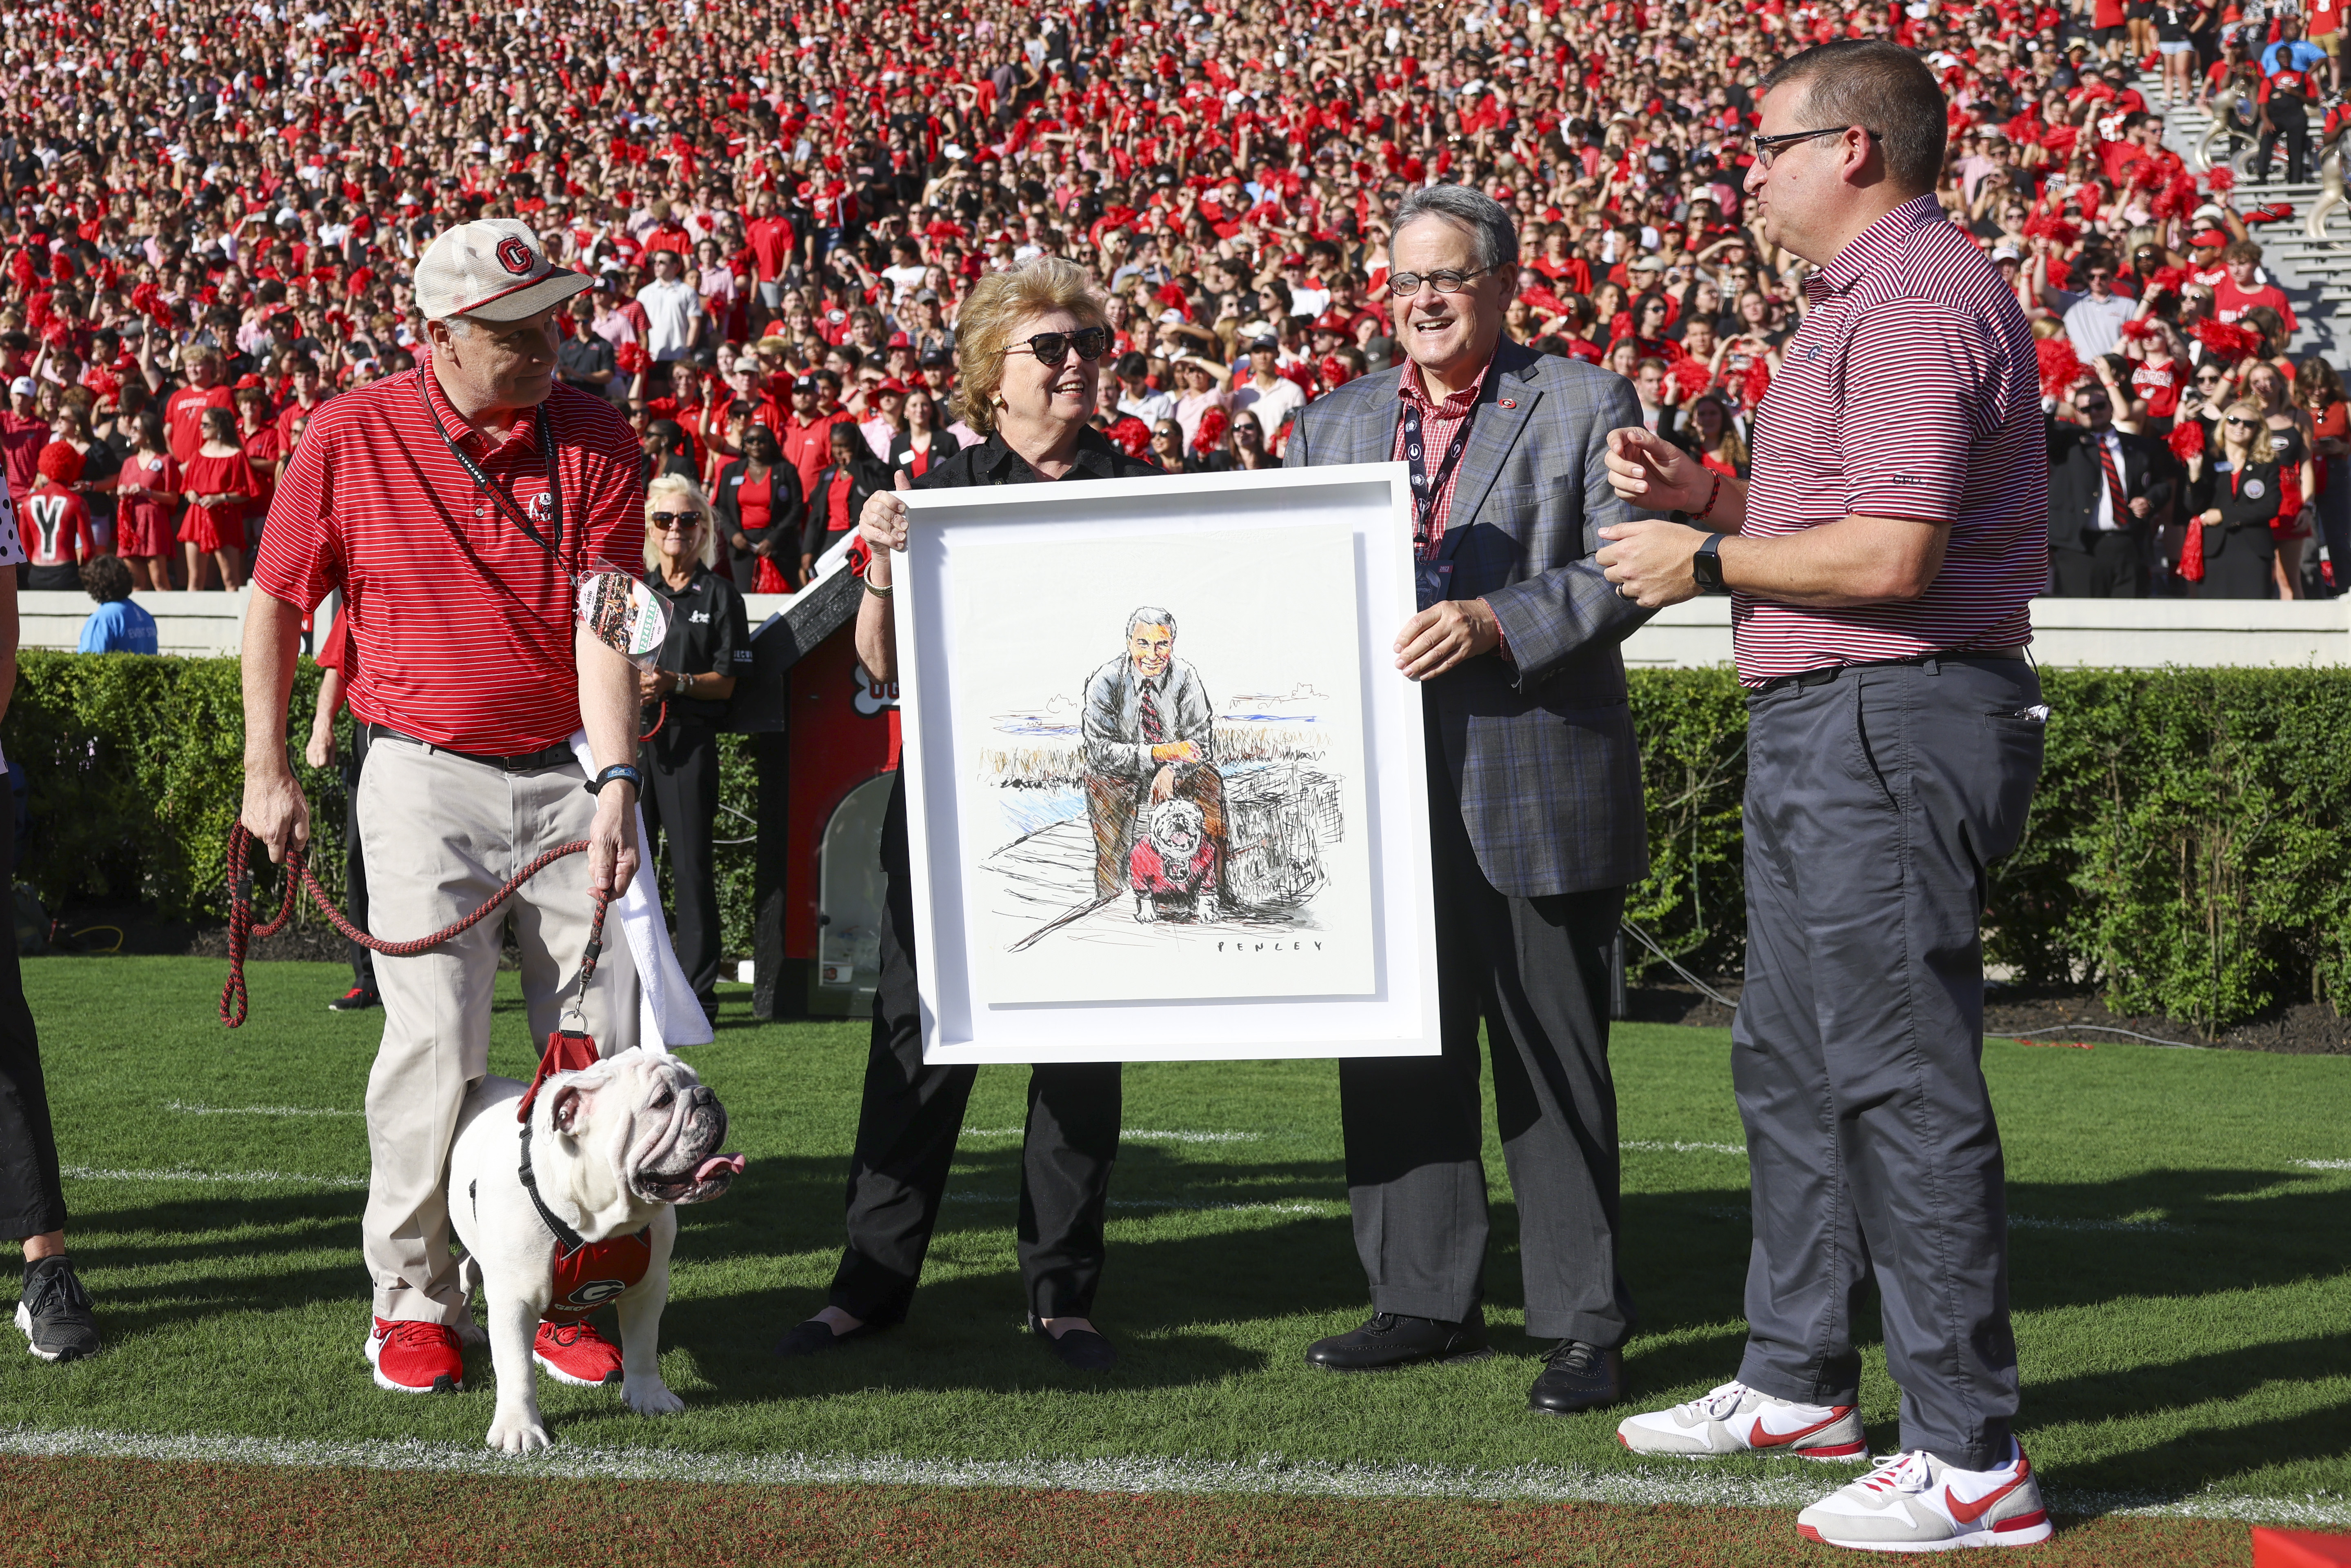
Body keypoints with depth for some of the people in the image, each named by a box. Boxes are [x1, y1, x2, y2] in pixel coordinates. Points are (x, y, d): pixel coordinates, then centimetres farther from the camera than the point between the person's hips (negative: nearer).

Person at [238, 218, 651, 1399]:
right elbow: (277, 603, 6)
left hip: (570, 771, 2)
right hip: (426, 774, -2)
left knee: (603, 1041, -1)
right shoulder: (353, 435, -4)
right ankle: (413, 1296, 6)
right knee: (437, 1040, -11)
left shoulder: (595, 439, -2)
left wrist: (616, 784, -19)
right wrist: (267, 771, 4)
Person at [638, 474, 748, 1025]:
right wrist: (629, 685, -7)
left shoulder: (721, 596, 6)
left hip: (690, 740, -3)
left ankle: (699, 992, 0)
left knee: (691, 866, -3)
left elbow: (725, 683, 1)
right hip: (631, 735, 3)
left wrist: (675, 683, -16)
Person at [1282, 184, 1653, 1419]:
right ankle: (1427, 1300, 22)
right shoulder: (1335, 423, 15)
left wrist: (1493, 621, -21)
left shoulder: (1584, 404, 0)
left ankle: (1582, 1326, 7)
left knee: (1552, 1063, 0)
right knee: (1397, 1053, 10)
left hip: (1539, 783, -5)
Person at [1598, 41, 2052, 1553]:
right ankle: (1801, 1384, 30)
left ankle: (1972, 1459, -3)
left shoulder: (1916, 299, -16)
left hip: (1887, 731, -11)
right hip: (1828, 736, 12)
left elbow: (1892, 555, -24)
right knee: (1789, 1063, 18)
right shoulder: (1874, 295, 20)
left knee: (1903, 1083, -8)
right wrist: (1711, 491, 11)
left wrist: (1707, 559, -12)